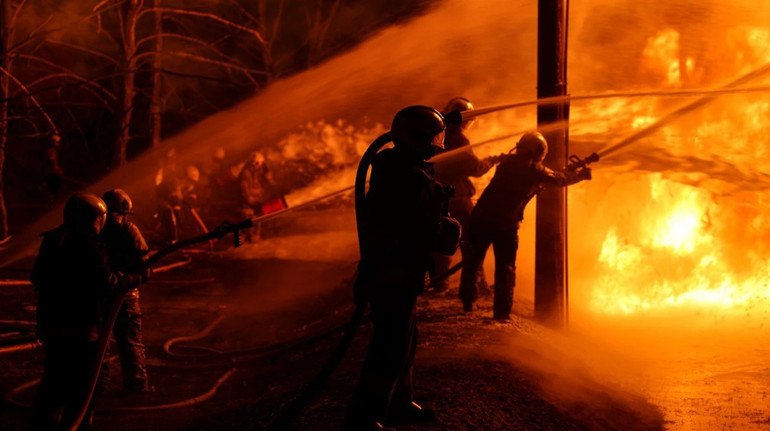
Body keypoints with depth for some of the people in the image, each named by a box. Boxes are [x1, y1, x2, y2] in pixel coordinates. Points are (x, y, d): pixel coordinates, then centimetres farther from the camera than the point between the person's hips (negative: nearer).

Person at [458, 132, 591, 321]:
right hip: (506, 223, -3)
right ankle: (502, 311, 1)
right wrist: (581, 174, 30)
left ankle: (467, 299, 23)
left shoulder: (507, 162, 8)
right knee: (505, 268, 6)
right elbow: (560, 179, 11)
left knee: (474, 259, 18)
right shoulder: (535, 171, -3)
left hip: (481, 217, 4)